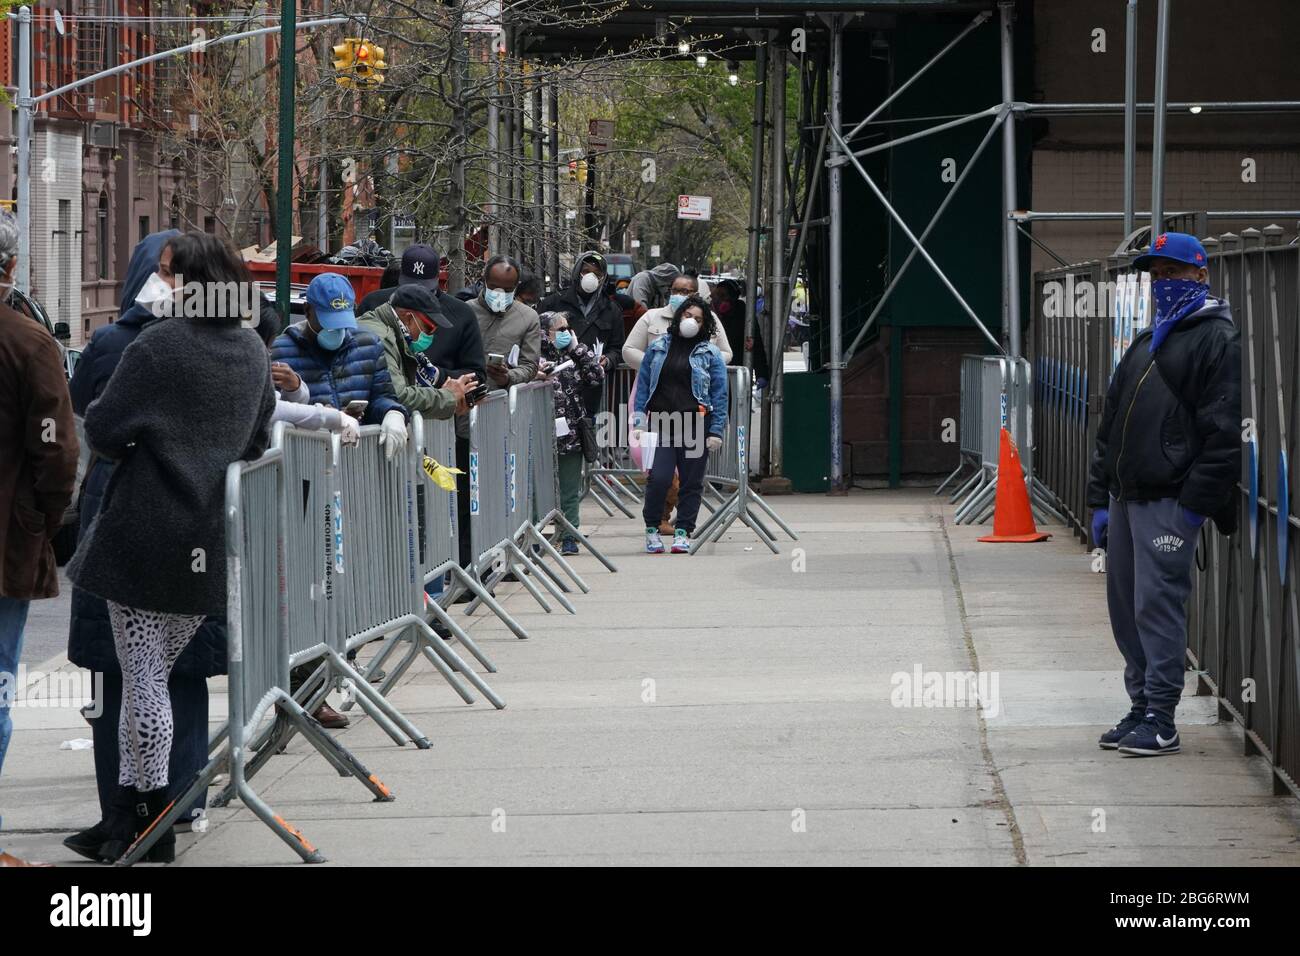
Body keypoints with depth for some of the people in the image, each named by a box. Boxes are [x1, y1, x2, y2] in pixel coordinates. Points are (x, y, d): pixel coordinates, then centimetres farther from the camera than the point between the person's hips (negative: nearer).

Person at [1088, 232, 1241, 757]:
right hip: (1126, 498, 9)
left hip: (1168, 502, -8)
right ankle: (1141, 709, 17)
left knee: (1157, 605, -10)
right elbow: (1110, 425, 23)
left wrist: (1194, 504, -18)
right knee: (1125, 606, 9)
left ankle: (1160, 721, -6)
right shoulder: (1146, 344, 21)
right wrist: (1100, 499, 16)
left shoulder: (1218, 340, -5)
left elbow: (1223, 434, -13)